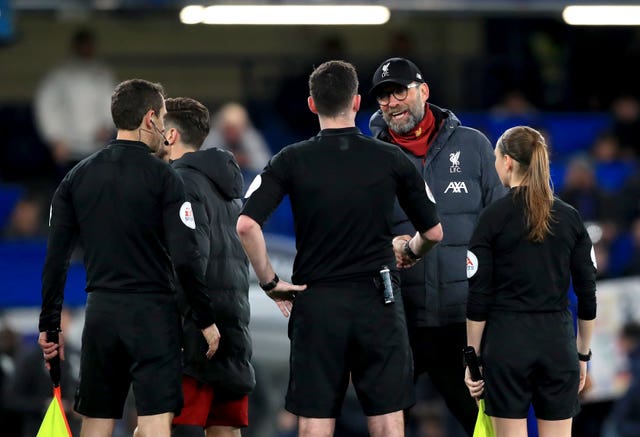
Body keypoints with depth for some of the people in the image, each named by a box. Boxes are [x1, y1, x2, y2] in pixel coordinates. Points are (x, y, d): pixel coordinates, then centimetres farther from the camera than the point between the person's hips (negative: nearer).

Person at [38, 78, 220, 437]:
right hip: (153, 313, -5)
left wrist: (49, 325, 12)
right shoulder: (163, 177, -7)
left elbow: (56, 259, 6)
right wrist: (206, 319, -3)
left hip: (100, 314, 5)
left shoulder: (77, 178, 7)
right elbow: (185, 258, -12)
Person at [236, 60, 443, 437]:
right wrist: (411, 252, 28)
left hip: (316, 304, 0)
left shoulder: (292, 161, -3)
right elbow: (433, 232, 7)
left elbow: (247, 225, -13)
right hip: (378, 305, 0)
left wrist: (270, 282, -2)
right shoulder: (392, 160, 0)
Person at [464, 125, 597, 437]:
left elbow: (478, 297, -6)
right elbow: (587, 294, 7)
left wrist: (473, 358, 1)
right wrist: (583, 354, 16)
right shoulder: (569, 218, 5)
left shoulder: (493, 218, -6)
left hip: (507, 342, -3)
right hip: (558, 341, 3)